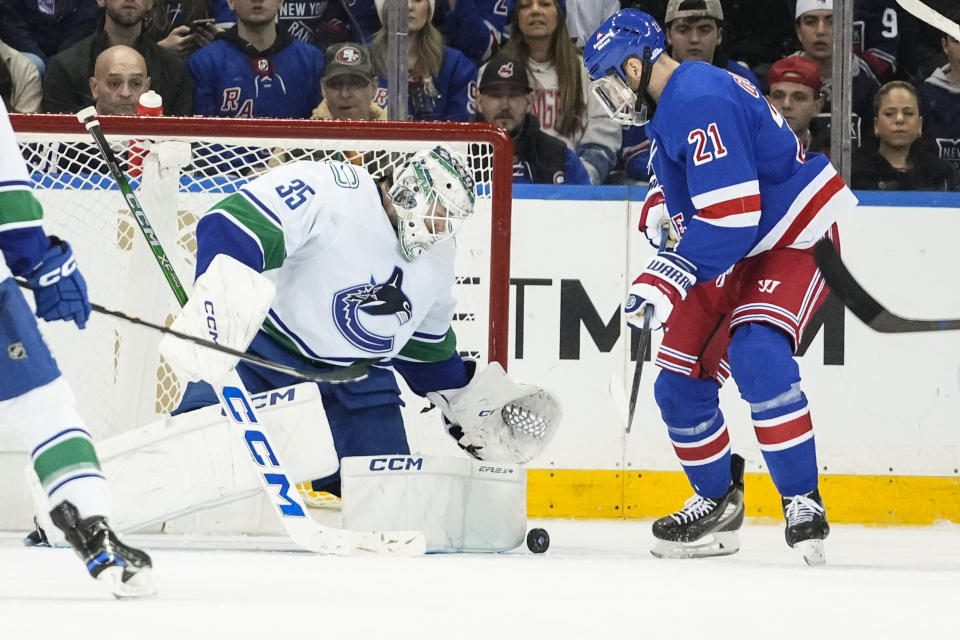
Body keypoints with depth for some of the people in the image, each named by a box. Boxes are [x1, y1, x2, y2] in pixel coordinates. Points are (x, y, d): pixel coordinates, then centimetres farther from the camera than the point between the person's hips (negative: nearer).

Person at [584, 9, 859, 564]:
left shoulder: (700, 104, -24)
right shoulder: (670, 106, 10)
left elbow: (732, 213, -30)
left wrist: (672, 275, -34)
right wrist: (660, 208, 2)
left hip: (797, 240, -11)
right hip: (739, 255, 11)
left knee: (755, 354, -32)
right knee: (681, 382, 6)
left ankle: (803, 503, -28)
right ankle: (717, 503, 23)